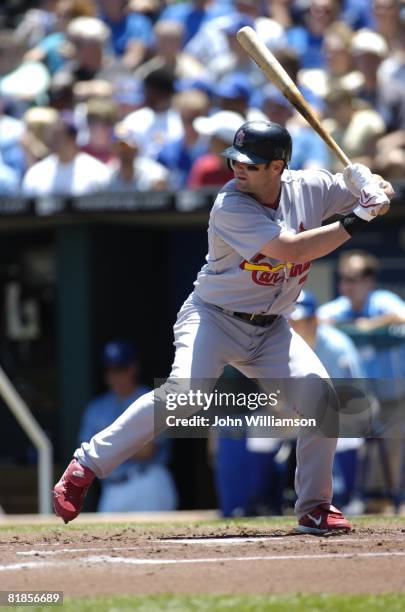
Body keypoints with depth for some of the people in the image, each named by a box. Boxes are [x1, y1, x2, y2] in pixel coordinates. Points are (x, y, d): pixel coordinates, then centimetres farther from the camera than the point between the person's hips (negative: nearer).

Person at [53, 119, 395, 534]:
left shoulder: (310, 188, -4)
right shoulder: (231, 207, -21)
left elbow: (382, 194, 6)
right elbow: (292, 249, -29)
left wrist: (374, 189, -19)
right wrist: (357, 220, -29)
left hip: (270, 329, 5)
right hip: (213, 317, -5)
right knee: (185, 393, -28)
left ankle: (315, 508, 1)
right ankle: (86, 466, -19)